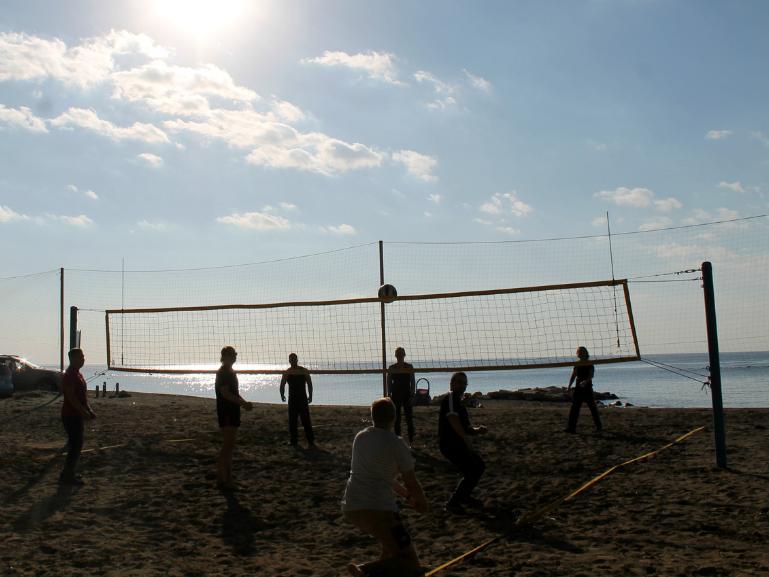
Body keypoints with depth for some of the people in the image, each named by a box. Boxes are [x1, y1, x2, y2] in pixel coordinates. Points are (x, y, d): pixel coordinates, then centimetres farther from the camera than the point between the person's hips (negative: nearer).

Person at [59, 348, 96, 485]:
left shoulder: (77, 374, 15)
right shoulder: (69, 375, -17)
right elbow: (71, 397, -23)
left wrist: (89, 410, 14)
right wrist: (85, 412, -22)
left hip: (77, 415, 10)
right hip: (71, 416, -10)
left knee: (75, 444, 14)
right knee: (76, 445, -8)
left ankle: (69, 473, 22)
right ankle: (66, 476, -3)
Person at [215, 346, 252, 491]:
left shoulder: (231, 372, 18)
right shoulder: (222, 372, -12)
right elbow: (225, 393, -21)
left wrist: (244, 403, 9)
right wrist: (243, 403, -21)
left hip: (233, 411, 10)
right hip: (226, 412, -10)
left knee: (229, 445, 11)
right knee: (228, 446, -10)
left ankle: (227, 478, 15)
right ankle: (222, 478, -7)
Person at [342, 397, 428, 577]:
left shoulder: (360, 437, 14)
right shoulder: (396, 444, -6)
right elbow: (412, 484, -1)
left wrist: (406, 495, 35)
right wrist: (422, 503, 21)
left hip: (349, 508, 8)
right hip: (377, 510, -8)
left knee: (392, 542, 34)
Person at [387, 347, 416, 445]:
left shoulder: (409, 367, 1)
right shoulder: (392, 368, 3)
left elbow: (413, 382, 2)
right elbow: (389, 383, 5)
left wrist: (412, 395, -5)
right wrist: (389, 396, -1)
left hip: (407, 395, -1)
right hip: (395, 395, 1)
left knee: (409, 418, -2)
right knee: (397, 418, 4)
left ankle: (411, 440, 3)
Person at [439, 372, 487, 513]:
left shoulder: (460, 403, 19)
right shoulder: (450, 398, -11)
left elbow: (467, 429, 22)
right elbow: (453, 420, -23)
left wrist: (477, 430, 2)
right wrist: (465, 440, -22)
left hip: (457, 443, 10)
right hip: (449, 444, -10)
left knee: (479, 466, 20)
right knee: (472, 472, -13)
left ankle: (464, 496, 31)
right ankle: (452, 503, -5)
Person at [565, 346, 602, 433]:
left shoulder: (590, 364, -4)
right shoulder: (577, 365, 10)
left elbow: (591, 375, -17)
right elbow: (573, 376, 10)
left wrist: (586, 381, -35)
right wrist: (569, 386, -2)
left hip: (587, 388, -5)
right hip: (578, 388, 5)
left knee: (592, 407, 3)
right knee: (574, 408, -2)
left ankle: (599, 426, 17)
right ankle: (571, 427, -4)